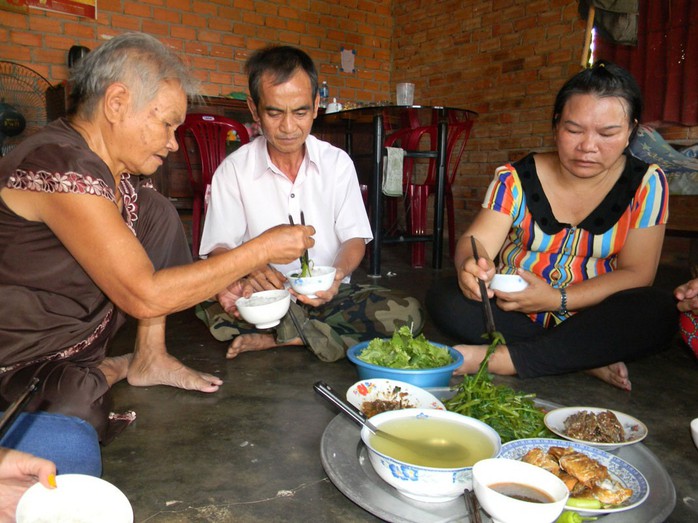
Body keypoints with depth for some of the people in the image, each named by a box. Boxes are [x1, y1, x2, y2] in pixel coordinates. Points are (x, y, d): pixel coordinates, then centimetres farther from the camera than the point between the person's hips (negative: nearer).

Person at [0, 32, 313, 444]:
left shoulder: (120, 169, -2)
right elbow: (145, 296, -29)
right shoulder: (61, 167, -28)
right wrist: (261, 249, -24)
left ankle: (149, 359, 4)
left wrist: (225, 284, -6)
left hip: (78, 336, 9)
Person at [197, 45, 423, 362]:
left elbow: (354, 238, 3)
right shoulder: (233, 170, -1)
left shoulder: (338, 162, 4)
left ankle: (276, 338, -18)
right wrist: (249, 270, -29)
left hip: (327, 295, 3)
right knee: (217, 308, -33)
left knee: (406, 313, -24)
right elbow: (218, 249, -4)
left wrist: (338, 273, -21)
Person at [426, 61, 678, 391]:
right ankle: (587, 361, -22)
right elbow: (477, 240, -14)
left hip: (587, 318, 0)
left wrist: (557, 299, -23)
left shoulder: (646, 183, -4)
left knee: (658, 311, -30)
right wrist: (471, 265, -41)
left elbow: (636, 272, -8)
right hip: (512, 313, 1)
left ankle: (499, 359, -29)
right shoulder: (516, 179, -5)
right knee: (443, 299, -26)